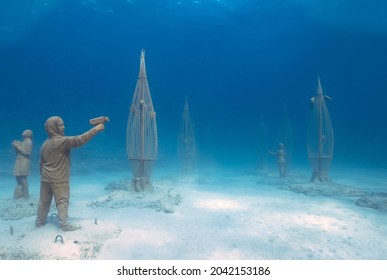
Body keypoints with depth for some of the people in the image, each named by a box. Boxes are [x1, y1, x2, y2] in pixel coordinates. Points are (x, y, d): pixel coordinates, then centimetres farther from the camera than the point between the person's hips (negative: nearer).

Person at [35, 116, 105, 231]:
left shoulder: (45, 144, 9)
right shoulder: (62, 141, -18)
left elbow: (41, 163, 15)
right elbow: (79, 140, -28)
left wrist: (43, 176, 24)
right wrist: (96, 129, -28)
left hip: (45, 178, 8)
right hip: (59, 179, -8)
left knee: (44, 201, 18)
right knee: (62, 201, 0)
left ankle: (39, 221, 30)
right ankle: (65, 224, 4)